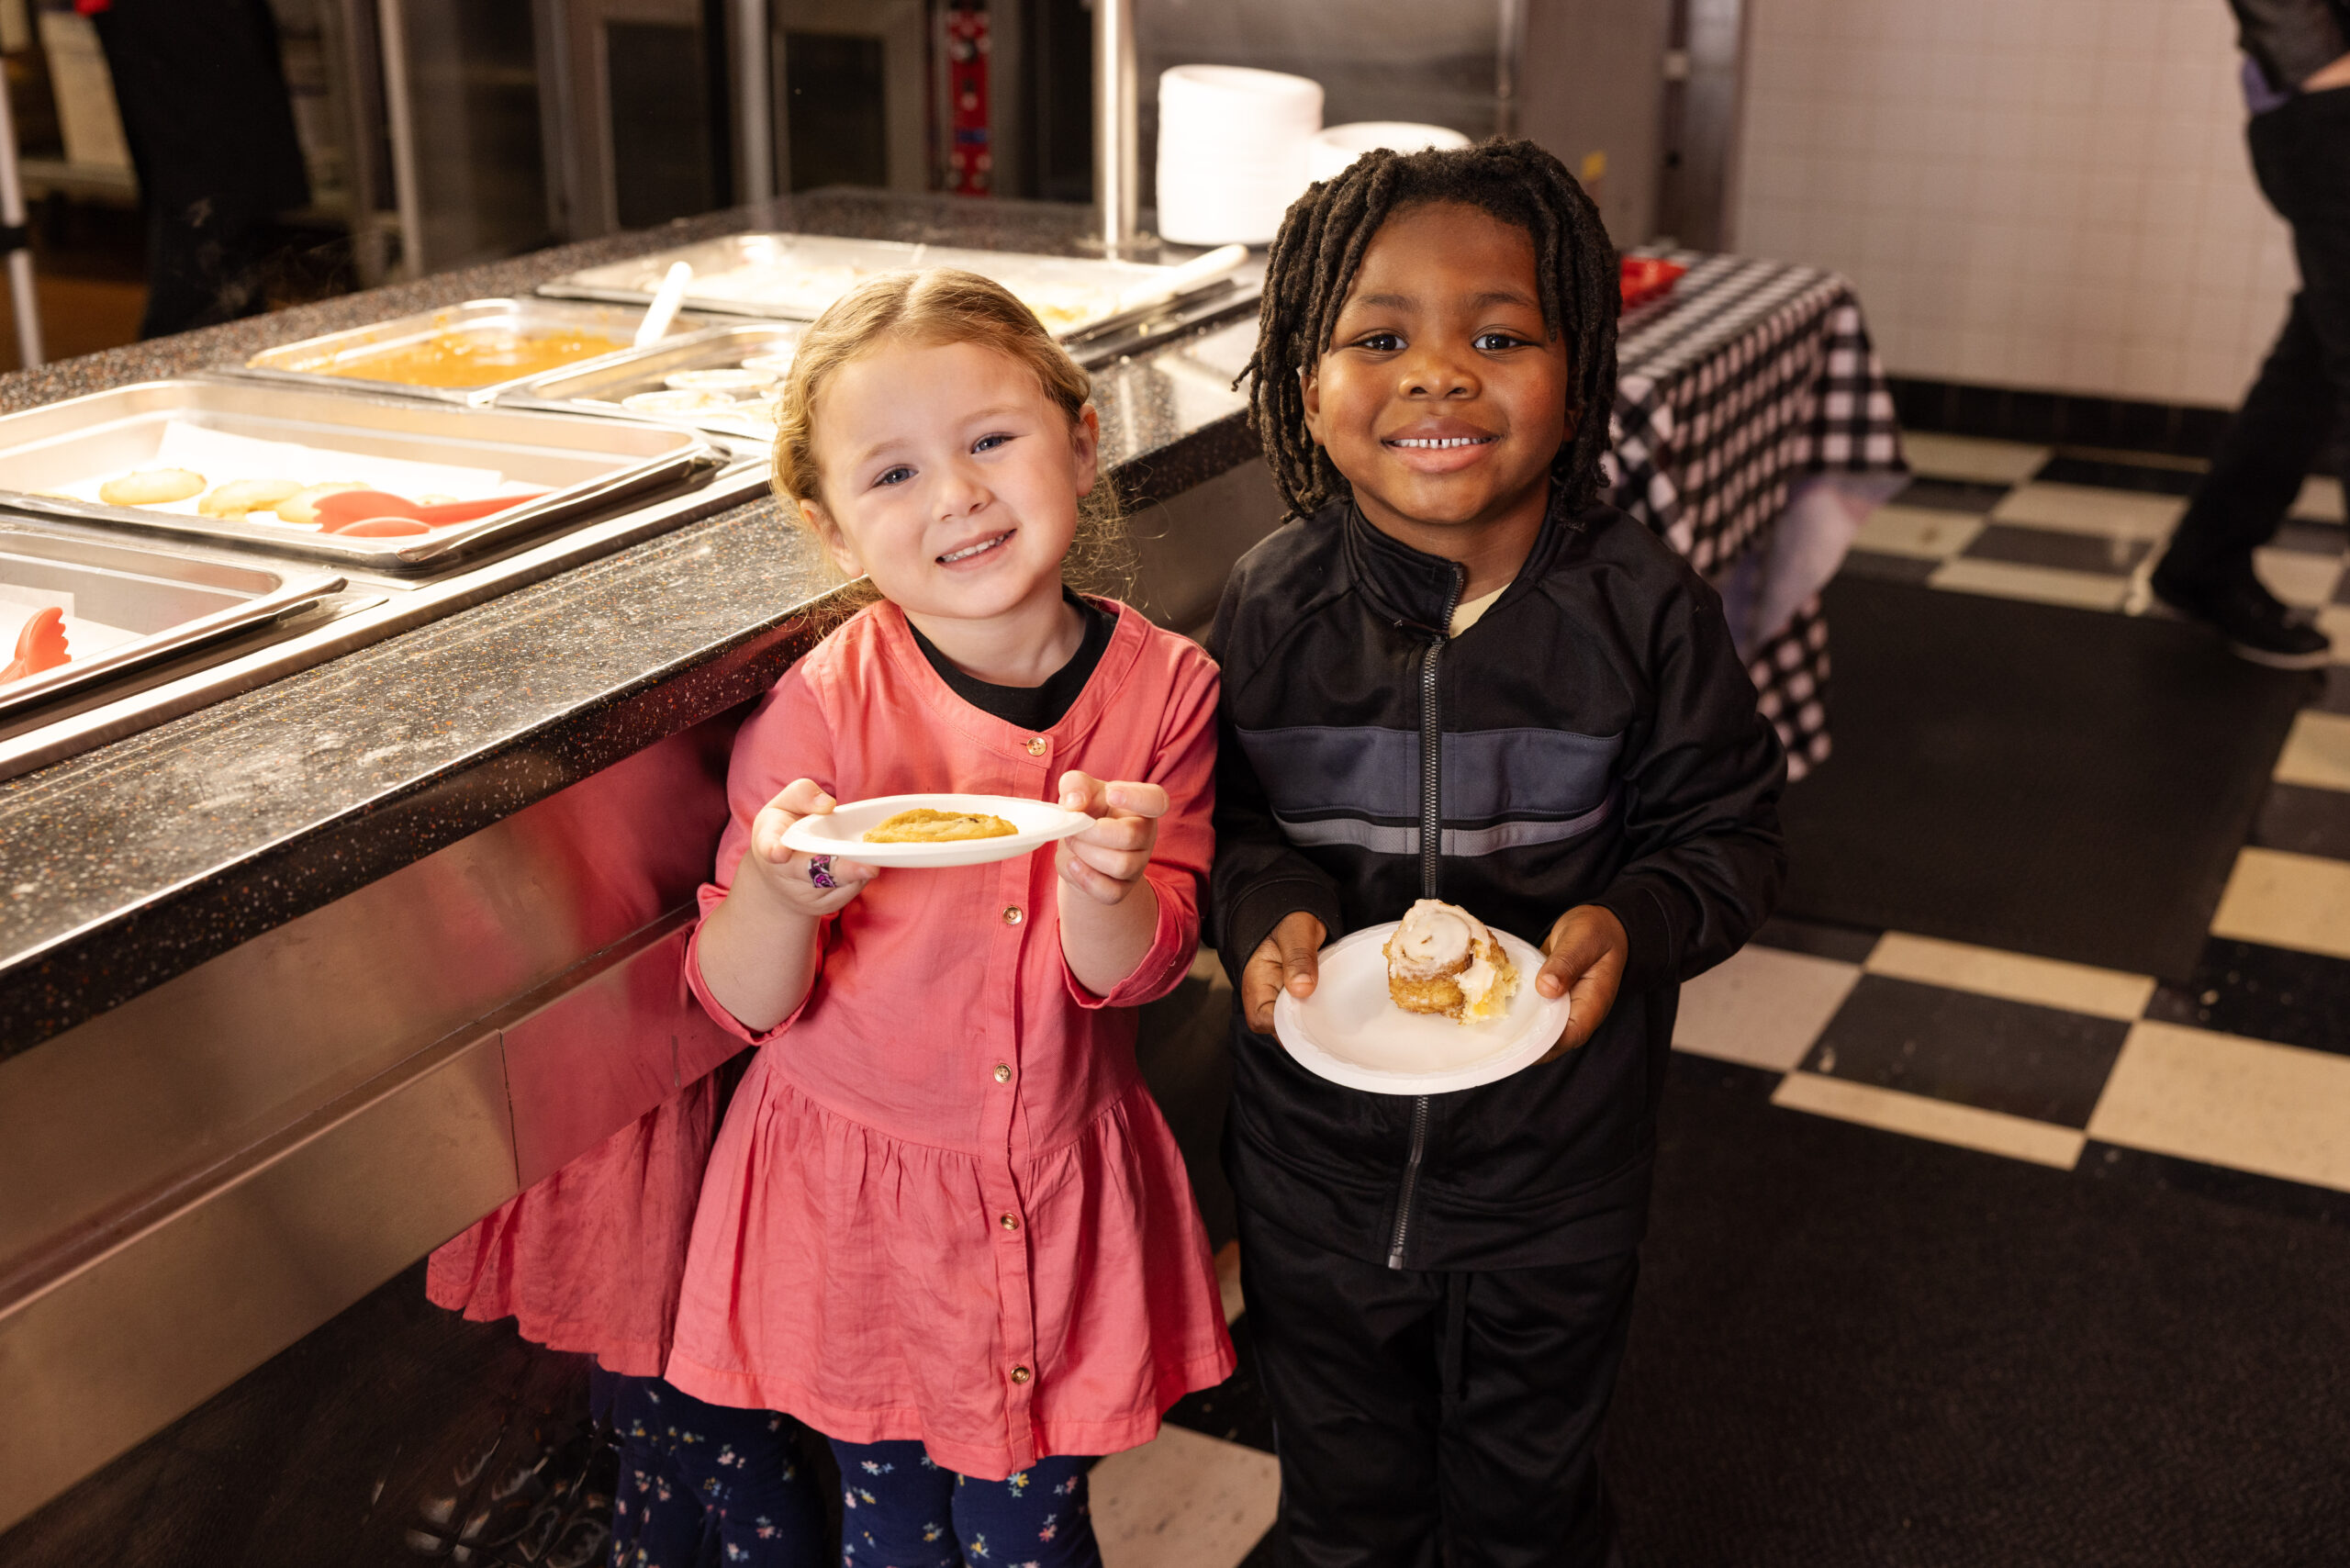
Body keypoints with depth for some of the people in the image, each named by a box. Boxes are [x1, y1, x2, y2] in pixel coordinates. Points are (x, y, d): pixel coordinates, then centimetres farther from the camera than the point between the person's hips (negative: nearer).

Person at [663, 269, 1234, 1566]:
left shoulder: (1162, 687, -10)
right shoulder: (823, 706, -16)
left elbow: (1132, 973, -9)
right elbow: (741, 1002, -12)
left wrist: (1105, 883, -31)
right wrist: (783, 893, -33)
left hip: (1062, 1195, 1)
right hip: (854, 1204, -1)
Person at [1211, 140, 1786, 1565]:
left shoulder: (1642, 606, -15)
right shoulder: (1275, 603, -11)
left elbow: (1730, 831, -6)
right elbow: (1224, 810, 0)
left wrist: (1632, 922, -25)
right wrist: (1265, 908, -21)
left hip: (1552, 1166, -1)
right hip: (1319, 1146, 1)